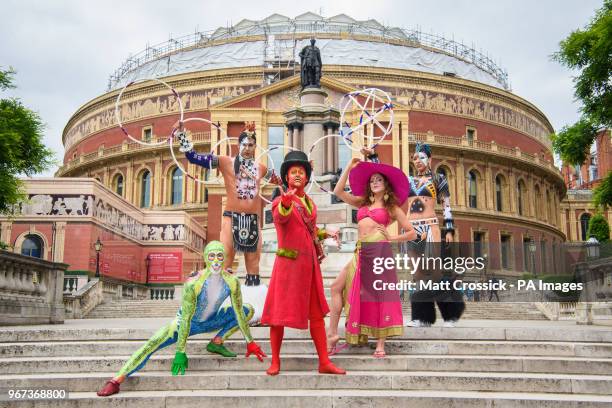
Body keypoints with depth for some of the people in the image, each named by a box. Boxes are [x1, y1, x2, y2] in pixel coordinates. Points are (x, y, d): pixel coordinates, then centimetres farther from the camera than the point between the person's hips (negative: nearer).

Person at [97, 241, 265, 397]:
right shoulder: (193, 284, -33)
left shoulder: (232, 281, -22)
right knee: (152, 344, -23)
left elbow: (239, 312, -11)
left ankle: (216, 343, -3)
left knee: (248, 310, -5)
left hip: (211, 321, 4)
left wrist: (250, 342, -6)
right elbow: (186, 319, -28)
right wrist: (180, 352, -25)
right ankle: (116, 380, -23)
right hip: (188, 322, -4)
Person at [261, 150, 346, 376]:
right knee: (279, 314, 2)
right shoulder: (281, 201, -7)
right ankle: (275, 361, 15)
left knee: (316, 313, 8)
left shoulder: (310, 203, 13)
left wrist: (326, 234, 14)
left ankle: (324, 362, 15)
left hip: (309, 264, 6)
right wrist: (286, 201, -52)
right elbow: (280, 217, -33)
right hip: (288, 263, -6)